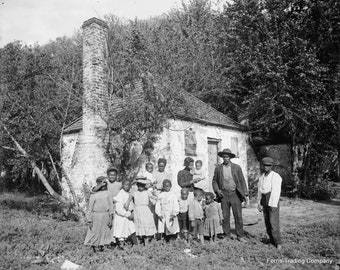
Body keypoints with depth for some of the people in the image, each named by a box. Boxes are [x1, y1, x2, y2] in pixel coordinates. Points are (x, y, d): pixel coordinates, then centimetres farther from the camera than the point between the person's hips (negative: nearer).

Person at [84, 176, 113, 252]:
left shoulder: (107, 193, 4)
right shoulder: (93, 195, -5)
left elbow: (110, 205, 4)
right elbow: (90, 208, -2)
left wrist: (110, 218, 0)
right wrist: (89, 221, -4)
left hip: (106, 216, 3)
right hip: (96, 215, -3)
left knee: (104, 232, 9)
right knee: (95, 233, 5)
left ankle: (101, 246, 25)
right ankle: (93, 247, 23)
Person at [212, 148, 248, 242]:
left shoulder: (237, 167, 2)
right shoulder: (218, 168, 5)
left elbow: (242, 181, 4)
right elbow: (214, 181, 12)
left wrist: (245, 193, 0)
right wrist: (217, 190, -4)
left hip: (235, 194, -1)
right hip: (224, 195, 1)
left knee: (238, 216, 0)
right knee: (225, 216, 5)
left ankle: (240, 236, 12)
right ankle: (227, 235, 17)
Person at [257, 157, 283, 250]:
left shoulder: (275, 176, -11)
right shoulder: (261, 177, 11)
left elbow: (276, 191, -16)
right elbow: (260, 191, 11)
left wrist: (273, 205, -21)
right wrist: (259, 203, 6)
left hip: (273, 201, -6)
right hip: (264, 201, 6)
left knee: (274, 222, -10)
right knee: (267, 222, 7)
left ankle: (278, 243, 2)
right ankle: (272, 241, 18)